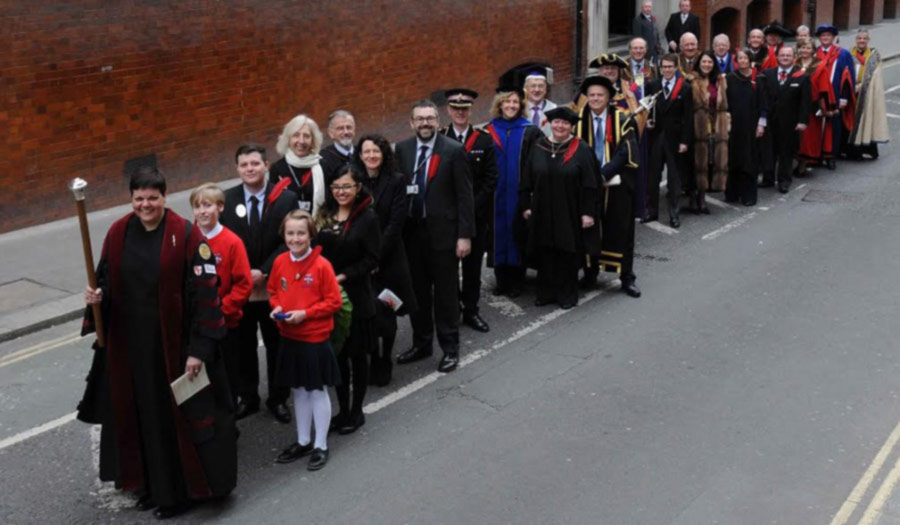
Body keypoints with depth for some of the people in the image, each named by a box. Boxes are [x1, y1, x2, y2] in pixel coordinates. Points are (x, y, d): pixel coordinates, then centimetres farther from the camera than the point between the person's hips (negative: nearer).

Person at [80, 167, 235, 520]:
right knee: (142, 414, 14)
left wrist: (199, 349, -18)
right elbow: (106, 281, 11)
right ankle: (152, 483, 31)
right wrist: (96, 297, -14)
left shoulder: (186, 235, -13)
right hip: (130, 344, 5)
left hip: (174, 343, -4)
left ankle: (183, 488, 20)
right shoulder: (117, 234, 1)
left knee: (178, 414, 5)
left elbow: (204, 294, -14)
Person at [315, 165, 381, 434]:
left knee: (357, 354, 8)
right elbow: (316, 250, 9)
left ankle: (356, 411, 22)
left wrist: (343, 276, -17)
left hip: (356, 295, -4)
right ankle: (342, 409, 26)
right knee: (336, 353, 12)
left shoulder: (367, 217, -10)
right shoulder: (325, 215, 5)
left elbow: (371, 258, -11)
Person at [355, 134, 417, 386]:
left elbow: (395, 223, -8)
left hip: (388, 258, -1)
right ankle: (372, 363, 17)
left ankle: (384, 364, 22)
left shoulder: (397, 181, -2)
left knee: (385, 315, 6)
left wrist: (376, 257, -14)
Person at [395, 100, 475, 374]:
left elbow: (464, 196, -8)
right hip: (411, 231, 4)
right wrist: (397, 230, -2)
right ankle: (421, 343, 29)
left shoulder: (453, 150, -7)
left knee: (446, 292, 5)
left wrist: (464, 235, -12)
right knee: (417, 291, 14)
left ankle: (450, 348, 18)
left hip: (442, 231, -4)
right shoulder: (402, 149, 4)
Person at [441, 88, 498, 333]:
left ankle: (471, 311, 18)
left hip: (476, 214, 1)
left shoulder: (484, 140, 3)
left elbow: (491, 178, 0)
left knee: (473, 265, 8)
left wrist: (472, 206, -9)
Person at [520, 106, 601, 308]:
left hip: (570, 213, -3)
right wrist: (526, 206, 5)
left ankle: (567, 294, 18)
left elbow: (589, 184, -6)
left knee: (568, 253, 6)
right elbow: (527, 180, 8)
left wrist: (587, 212, -10)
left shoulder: (581, 149, -5)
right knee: (545, 253, 8)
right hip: (543, 212, 3)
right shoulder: (538, 147, 3)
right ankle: (546, 292, 21)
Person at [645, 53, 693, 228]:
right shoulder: (652, 86, 6)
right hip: (656, 136, 2)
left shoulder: (685, 88, -2)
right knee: (653, 176, 6)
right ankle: (653, 211, 16)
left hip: (674, 138, -2)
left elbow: (688, 116, -4)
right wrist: (647, 121, -8)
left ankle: (673, 214, 11)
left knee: (674, 177, 4)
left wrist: (685, 140, -9)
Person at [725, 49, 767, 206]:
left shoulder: (757, 80, 1)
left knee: (750, 160, 1)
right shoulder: (729, 79, 2)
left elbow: (762, 103, 2)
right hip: (733, 125, 1)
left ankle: (748, 195, 6)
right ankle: (732, 193, 14)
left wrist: (761, 124, -3)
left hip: (750, 126, -1)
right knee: (733, 159, 4)